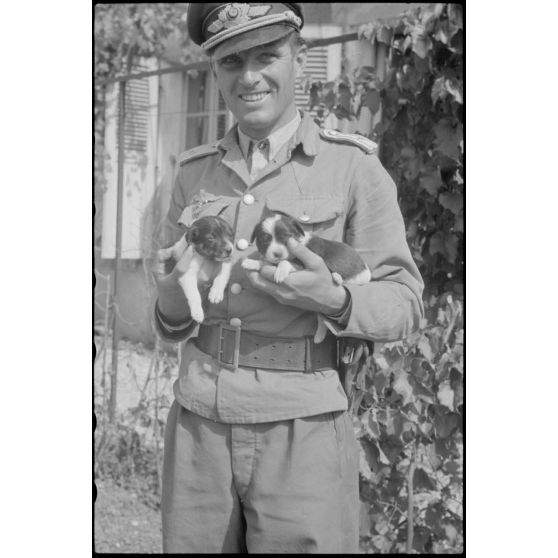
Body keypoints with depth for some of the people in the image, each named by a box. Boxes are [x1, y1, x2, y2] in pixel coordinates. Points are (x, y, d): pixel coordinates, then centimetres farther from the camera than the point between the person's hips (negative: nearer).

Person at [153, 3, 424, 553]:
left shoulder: (352, 165, -4)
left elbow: (403, 302, -2)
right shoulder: (194, 173, 8)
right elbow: (171, 318, 14)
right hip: (199, 426, 4)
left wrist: (332, 299, -22)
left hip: (301, 431, -3)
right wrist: (174, 305, -10)